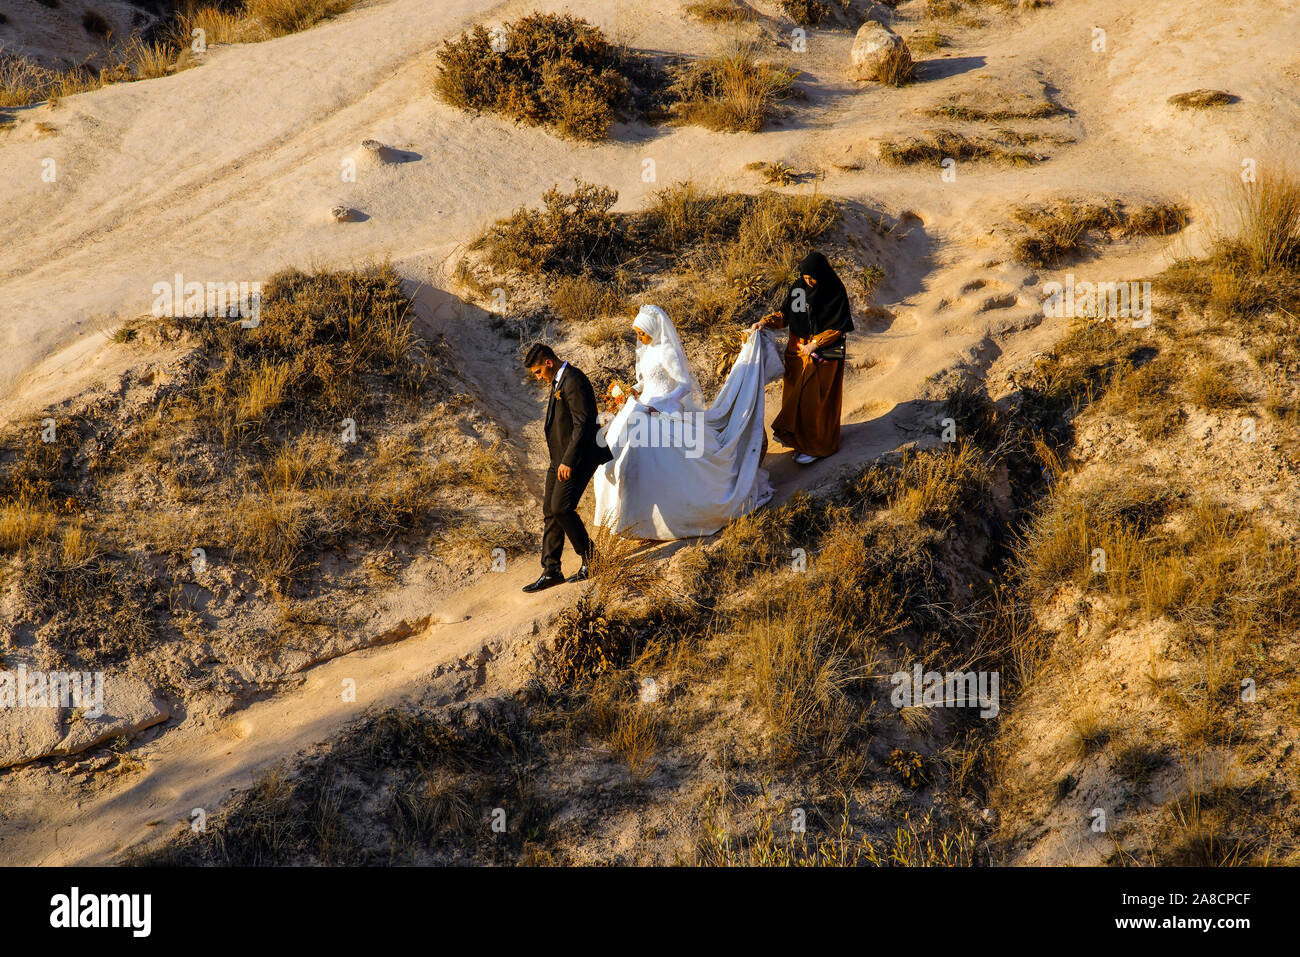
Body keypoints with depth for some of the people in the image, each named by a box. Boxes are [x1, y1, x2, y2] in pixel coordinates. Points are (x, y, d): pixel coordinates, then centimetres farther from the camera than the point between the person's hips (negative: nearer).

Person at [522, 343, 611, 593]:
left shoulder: (573, 381, -17)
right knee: (550, 512, 8)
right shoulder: (558, 381, 15)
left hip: (576, 458, -10)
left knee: (561, 508, -14)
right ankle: (551, 572, 12)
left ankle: (590, 560, 2)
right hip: (560, 459, 10)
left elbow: (583, 424, -22)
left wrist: (568, 461, -23)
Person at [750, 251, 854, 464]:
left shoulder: (836, 293, -15)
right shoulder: (798, 288, -1)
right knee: (795, 393, 15)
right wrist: (765, 322, -10)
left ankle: (815, 446, 11)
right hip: (797, 350, 6)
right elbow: (785, 314, 7)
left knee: (816, 399, 0)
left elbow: (837, 327, -12)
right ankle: (795, 434, 33)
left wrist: (815, 343, -18)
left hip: (824, 353, -6)